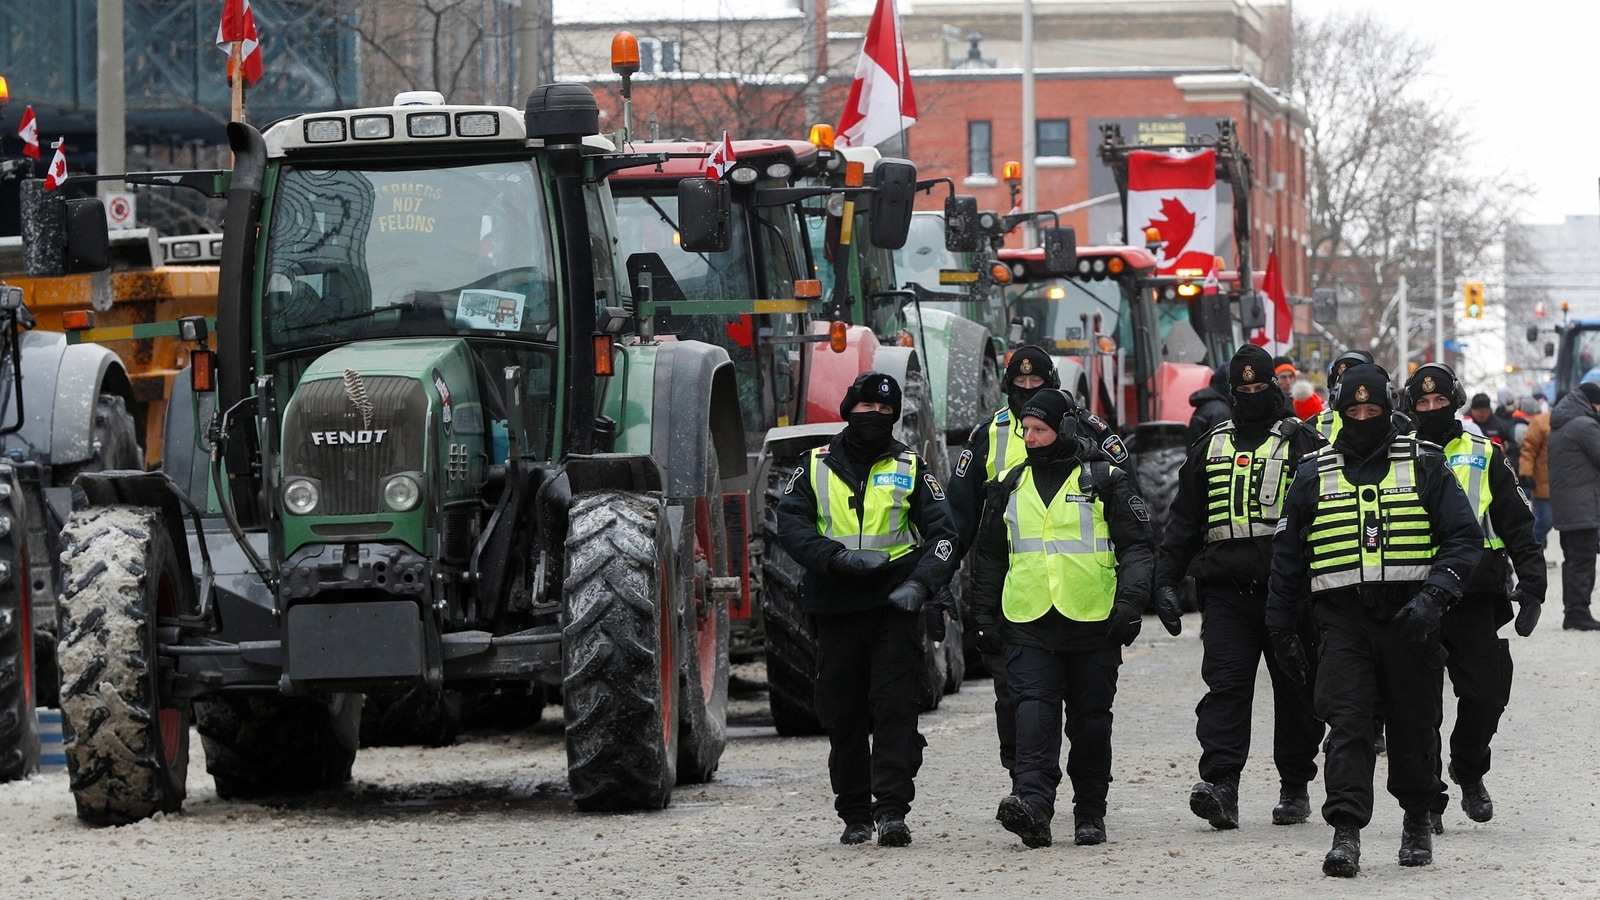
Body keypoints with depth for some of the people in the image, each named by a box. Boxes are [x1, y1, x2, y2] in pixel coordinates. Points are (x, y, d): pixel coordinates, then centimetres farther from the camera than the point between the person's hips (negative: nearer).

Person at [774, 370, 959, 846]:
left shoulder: (909, 468, 8)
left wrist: (920, 582, -13)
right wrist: (838, 557, -16)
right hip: (836, 606, 1)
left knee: (894, 705, -12)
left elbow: (941, 533, 4)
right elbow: (790, 524, -1)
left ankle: (892, 809, -15)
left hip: (895, 606, -1)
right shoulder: (816, 466, 9)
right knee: (843, 715, 4)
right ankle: (855, 815, 14)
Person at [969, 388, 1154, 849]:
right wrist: (985, 614, 17)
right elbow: (989, 554, 22)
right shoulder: (1010, 487, 13)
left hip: (1093, 621, -2)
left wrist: (1130, 599, -12)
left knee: (1090, 719, 5)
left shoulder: (1104, 481, 2)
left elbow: (1137, 546, 1)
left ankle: (1090, 814, 15)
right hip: (1029, 624, 2)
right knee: (1034, 710, -15)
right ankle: (1033, 803, -27)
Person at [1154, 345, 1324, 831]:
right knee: (1224, 685, -11)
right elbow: (1183, 521, 19)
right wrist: (1165, 580, 9)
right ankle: (1220, 784, -20)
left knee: (1295, 692, 6)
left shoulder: (1302, 444, 5)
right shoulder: (1210, 447, 16)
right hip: (1226, 590, 2)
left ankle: (1295, 786, 18)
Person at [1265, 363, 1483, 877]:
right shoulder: (1314, 475, 10)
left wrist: (1432, 596, -14)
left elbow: (1464, 538, 1)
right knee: (1346, 723, -12)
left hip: (1410, 621, 0)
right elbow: (1287, 556, 16)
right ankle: (1346, 834, -17)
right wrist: (1281, 628, 13)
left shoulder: (1425, 466, 5)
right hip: (1342, 619, 0)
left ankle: (1417, 820, 28)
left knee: (1415, 727, 8)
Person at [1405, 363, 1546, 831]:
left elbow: (1518, 525, 10)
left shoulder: (1485, 458, 9)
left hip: (1476, 601, 0)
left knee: (1486, 695, -3)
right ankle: (1426, 799, 7)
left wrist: (1532, 583, -1)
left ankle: (1469, 774, 23)